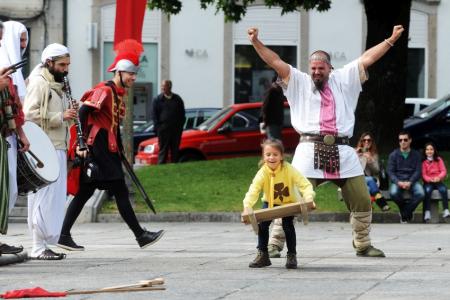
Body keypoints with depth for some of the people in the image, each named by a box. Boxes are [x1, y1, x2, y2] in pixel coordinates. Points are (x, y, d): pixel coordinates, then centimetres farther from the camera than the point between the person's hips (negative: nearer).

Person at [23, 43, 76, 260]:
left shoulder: (56, 84, 21)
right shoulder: (38, 83, -8)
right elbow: (30, 114, -17)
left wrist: (68, 116, 8)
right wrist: (61, 116, -18)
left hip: (57, 148, 10)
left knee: (54, 198, 9)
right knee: (44, 197, -10)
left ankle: (45, 244, 13)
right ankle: (38, 247, -9)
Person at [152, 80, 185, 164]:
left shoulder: (177, 99, 9)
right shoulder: (157, 100, 3)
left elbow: (182, 115, 12)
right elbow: (154, 115, 2)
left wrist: (180, 126, 2)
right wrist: (158, 127, -8)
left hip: (176, 129, 2)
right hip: (163, 131, -2)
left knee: (175, 151, 6)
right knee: (163, 150, -3)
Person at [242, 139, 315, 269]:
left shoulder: (289, 170, -28)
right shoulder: (263, 172, -26)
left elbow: (305, 184, -32)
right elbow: (253, 190, -36)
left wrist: (309, 198, -53)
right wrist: (247, 207, -52)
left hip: (289, 203, -2)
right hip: (270, 202, 2)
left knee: (288, 225, -19)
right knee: (262, 224, -12)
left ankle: (292, 256, -1)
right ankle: (263, 255, 5)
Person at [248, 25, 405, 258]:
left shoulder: (343, 80, 18)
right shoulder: (299, 82, 13)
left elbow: (367, 59, 18)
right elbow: (275, 62, 6)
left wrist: (391, 40, 18)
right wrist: (256, 43, -5)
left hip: (343, 153, 3)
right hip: (310, 150, -3)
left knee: (362, 201, 5)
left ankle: (363, 245, 22)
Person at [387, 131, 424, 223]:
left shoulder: (416, 155, 7)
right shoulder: (393, 155, 5)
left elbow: (418, 171, 0)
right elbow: (390, 171, -1)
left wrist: (409, 182, -17)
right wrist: (398, 182, -19)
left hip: (411, 180, 0)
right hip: (398, 180, 0)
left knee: (421, 193, -31)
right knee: (393, 193, -34)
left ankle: (405, 214, -10)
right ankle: (408, 212, -6)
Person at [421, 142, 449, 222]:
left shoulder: (439, 159, 10)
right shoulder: (423, 162, 4)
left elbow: (444, 171, 2)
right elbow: (423, 175, -3)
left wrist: (439, 177, -19)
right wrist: (430, 179, -23)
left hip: (438, 181, 1)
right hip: (428, 182, -1)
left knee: (443, 189, -31)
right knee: (427, 190, -34)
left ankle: (446, 211, -37)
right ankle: (427, 212, -40)